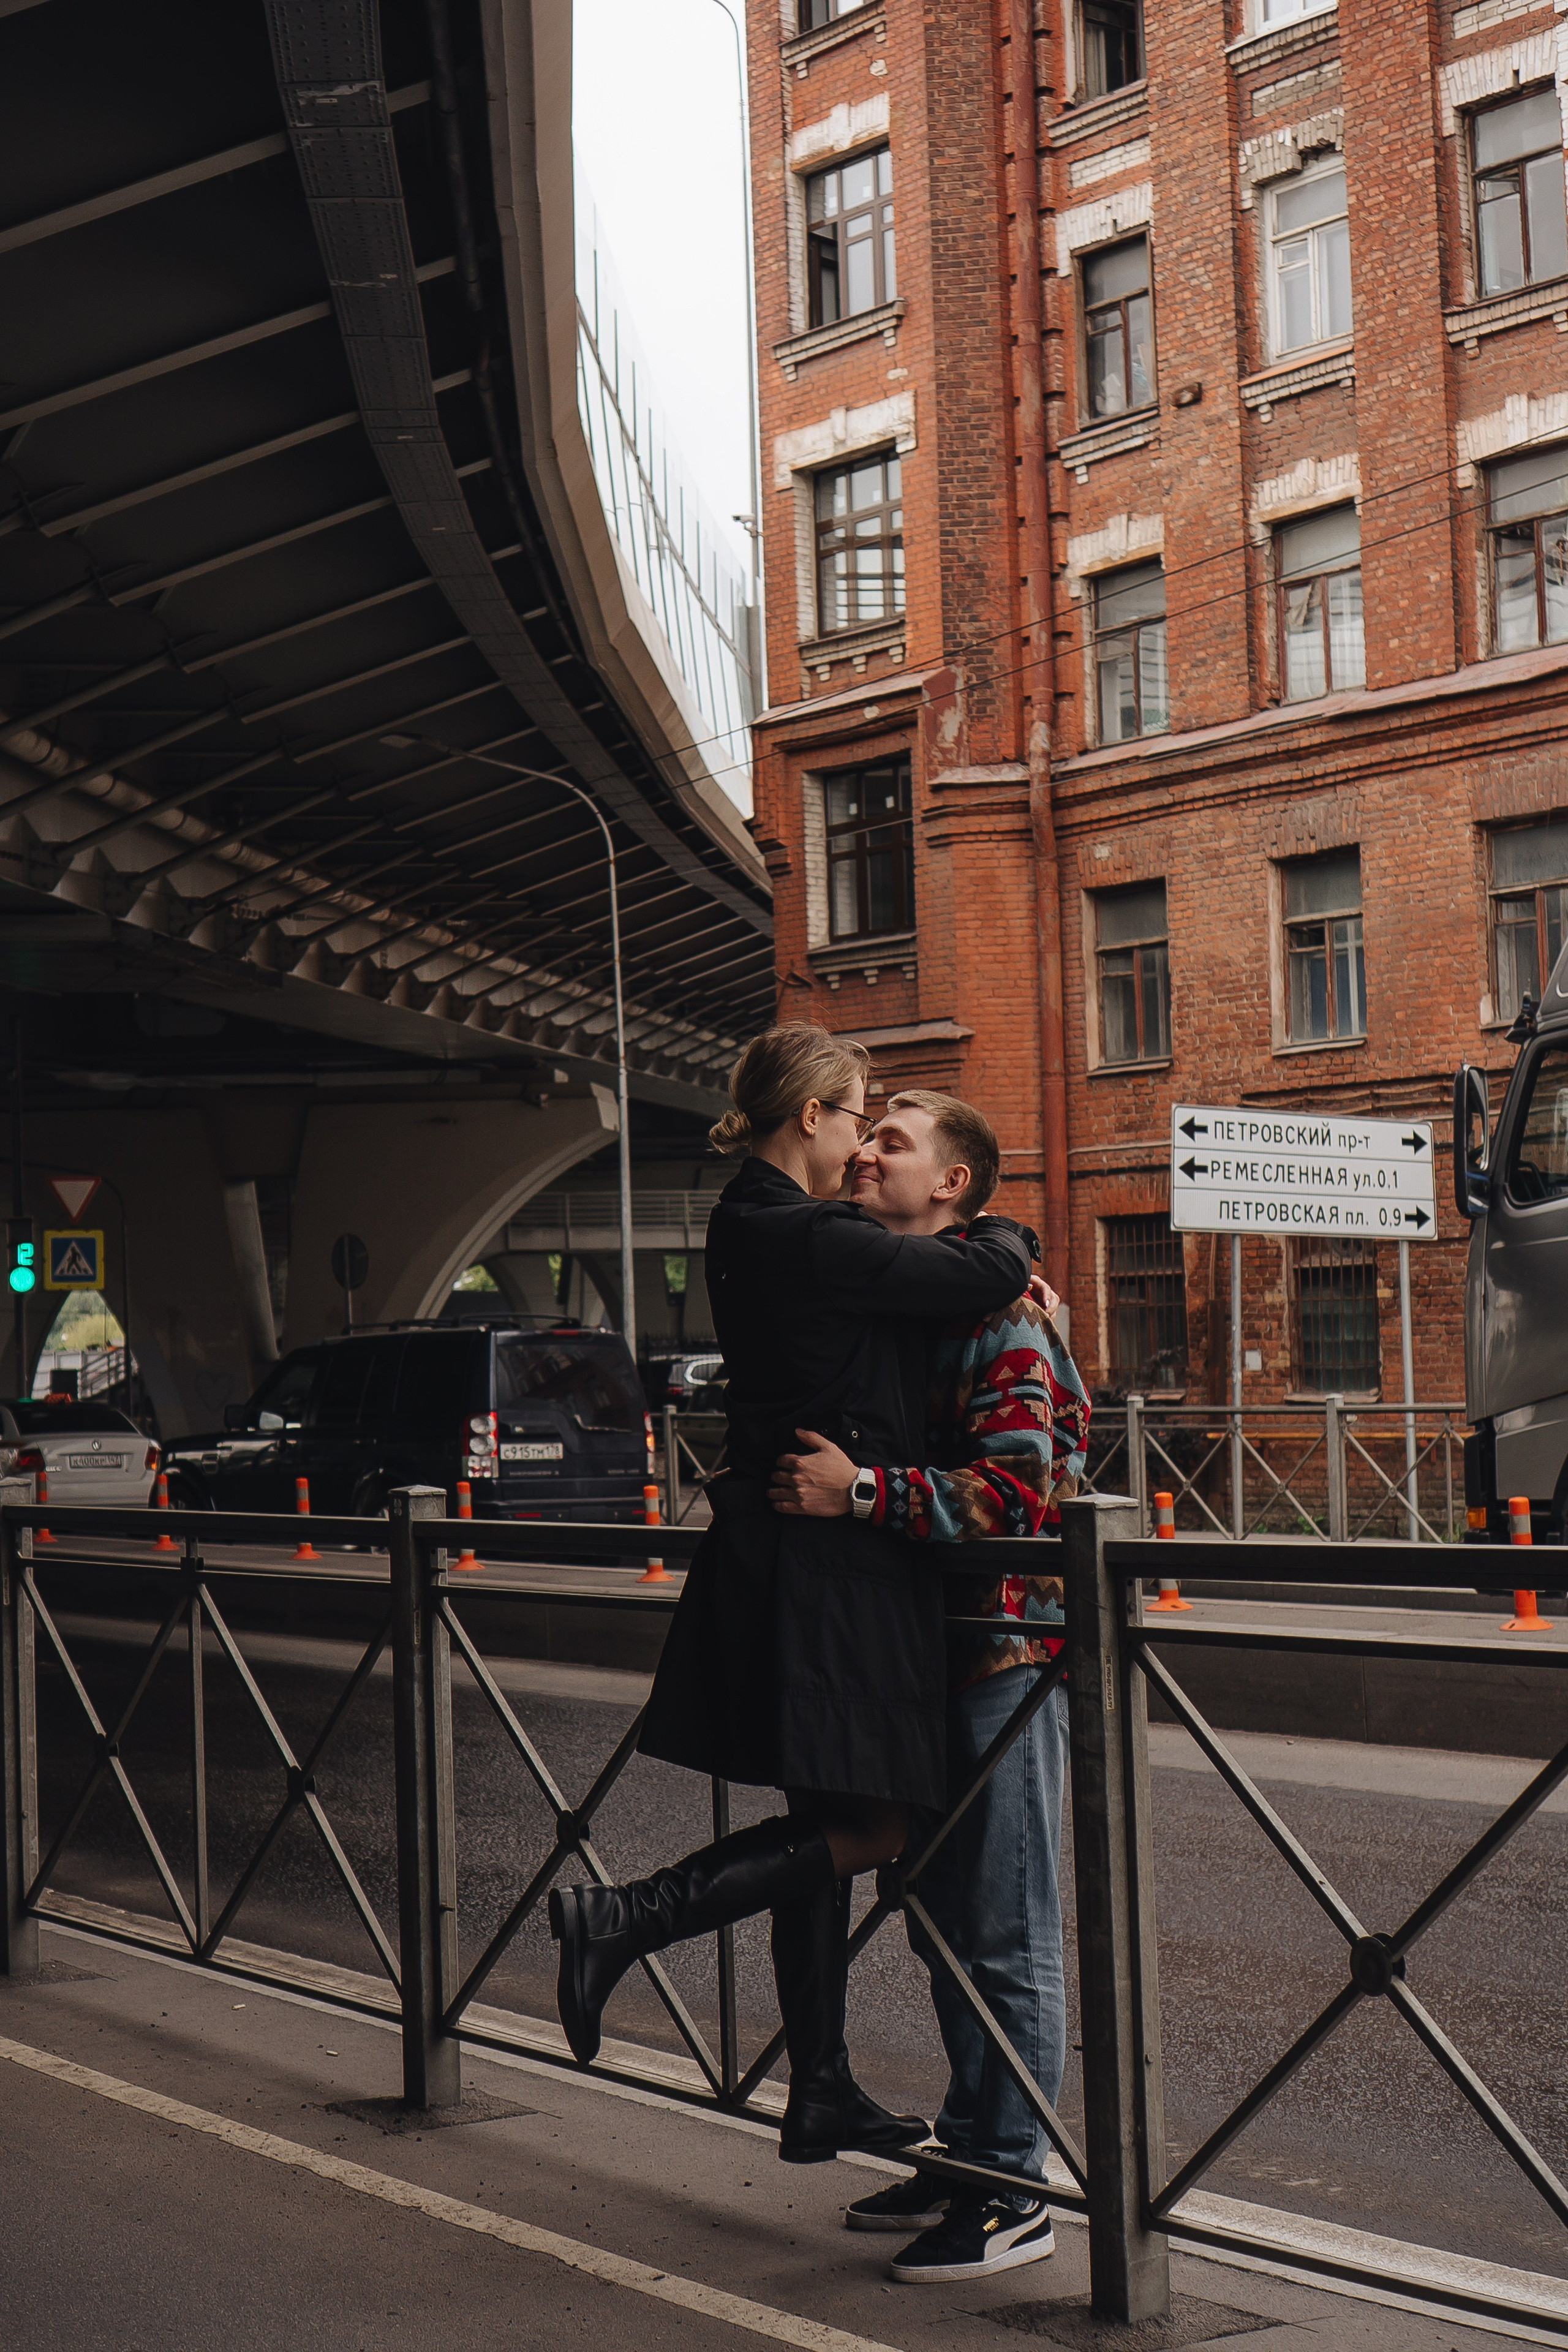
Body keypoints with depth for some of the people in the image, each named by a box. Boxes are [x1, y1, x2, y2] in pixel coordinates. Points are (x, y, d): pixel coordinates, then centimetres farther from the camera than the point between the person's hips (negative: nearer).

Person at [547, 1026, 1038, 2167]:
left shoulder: (752, 1229, 12)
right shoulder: (811, 1240, -19)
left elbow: (905, 1270, 26)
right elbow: (990, 1274, -18)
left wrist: (983, 1260, 10)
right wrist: (1005, 1239, 5)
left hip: (777, 1549, 10)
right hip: (835, 1562, -10)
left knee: (829, 1825, 16)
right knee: (870, 1829, -3)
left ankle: (823, 2094, 25)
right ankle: (622, 1917, -6)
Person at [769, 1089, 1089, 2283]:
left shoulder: (1001, 1316, -12)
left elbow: (1018, 1491, -23)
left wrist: (861, 1494, -27)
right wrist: (777, 1489, 12)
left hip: (1003, 1652, -9)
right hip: (922, 1646, 9)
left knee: (1006, 1933, -3)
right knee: (941, 1920, 16)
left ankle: (1011, 2192, 4)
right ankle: (966, 2152, 27)